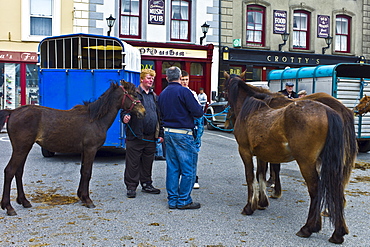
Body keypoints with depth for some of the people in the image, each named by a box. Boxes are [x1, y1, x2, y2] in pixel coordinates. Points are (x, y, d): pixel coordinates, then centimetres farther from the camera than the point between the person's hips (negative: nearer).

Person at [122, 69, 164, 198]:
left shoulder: (154, 96, 17)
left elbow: (159, 116, 19)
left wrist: (160, 134, 15)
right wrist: (125, 117, -29)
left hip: (151, 137, 6)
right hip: (136, 135, -5)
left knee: (148, 162, 14)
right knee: (133, 163, 1)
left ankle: (147, 184, 27)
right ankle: (131, 187, 11)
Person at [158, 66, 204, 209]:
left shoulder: (162, 94, 9)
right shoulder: (184, 91, -13)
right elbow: (198, 112, -14)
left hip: (168, 132, 7)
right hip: (183, 133, -7)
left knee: (172, 168, 12)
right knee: (188, 169, 2)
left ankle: (173, 200, 16)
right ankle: (184, 201, 5)